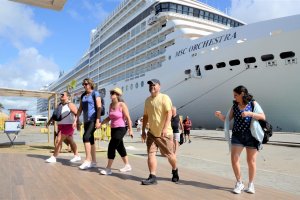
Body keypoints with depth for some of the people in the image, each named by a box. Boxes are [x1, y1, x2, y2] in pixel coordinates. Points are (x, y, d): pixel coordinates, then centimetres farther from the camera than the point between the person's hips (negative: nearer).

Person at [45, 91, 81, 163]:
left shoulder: (70, 105, -12)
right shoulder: (60, 105, 13)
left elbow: (77, 114, -21)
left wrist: (75, 121, -35)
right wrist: (49, 122, 12)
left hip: (68, 126, -9)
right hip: (61, 126, 9)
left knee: (59, 140, -9)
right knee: (70, 141, 13)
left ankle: (53, 157, 0)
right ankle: (77, 156, 22)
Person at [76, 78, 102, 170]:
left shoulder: (95, 93, -4)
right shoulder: (83, 95, 15)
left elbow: (99, 108, -11)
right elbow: (80, 108, 17)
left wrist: (98, 121, -19)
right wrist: (77, 119, 8)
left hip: (93, 120, -7)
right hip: (86, 120, 7)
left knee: (86, 137, -19)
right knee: (90, 140, 8)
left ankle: (88, 160, -14)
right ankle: (93, 162, 14)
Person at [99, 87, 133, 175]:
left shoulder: (122, 105, -13)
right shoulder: (111, 105, 7)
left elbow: (128, 118, -14)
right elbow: (109, 117, 15)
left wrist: (130, 129, -16)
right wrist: (101, 123, 5)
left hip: (121, 128, -8)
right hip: (113, 129, 8)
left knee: (111, 146, -11)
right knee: (120, 147, 15)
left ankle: (108, 168, 0)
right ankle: (127, 166, 30)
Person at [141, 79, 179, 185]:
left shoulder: (164, 98, -11)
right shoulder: (147, 100, 10)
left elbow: (169, 113, -20)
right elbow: (145, 116, 16)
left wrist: (165, 128, -30)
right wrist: (143, 130, 13)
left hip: (164, 133, -5)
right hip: (151, 132, 5)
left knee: (169, 154, 7)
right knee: (151, 153, -4)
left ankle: (175, 170, 34)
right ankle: (152, 177, 2)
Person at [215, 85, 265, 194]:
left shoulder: (253, 104, -2)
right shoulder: (234, 106, 6)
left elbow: (263, 117, -9)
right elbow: (227, 119, 5)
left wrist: (249, 113, -23)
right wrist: (220, 115, -15)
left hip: (251, 136, -2)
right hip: (237, 135, 3)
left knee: (251, 161, 7)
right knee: (234, 159, -5)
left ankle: (251, 184, 26)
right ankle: (239, 183, 13)